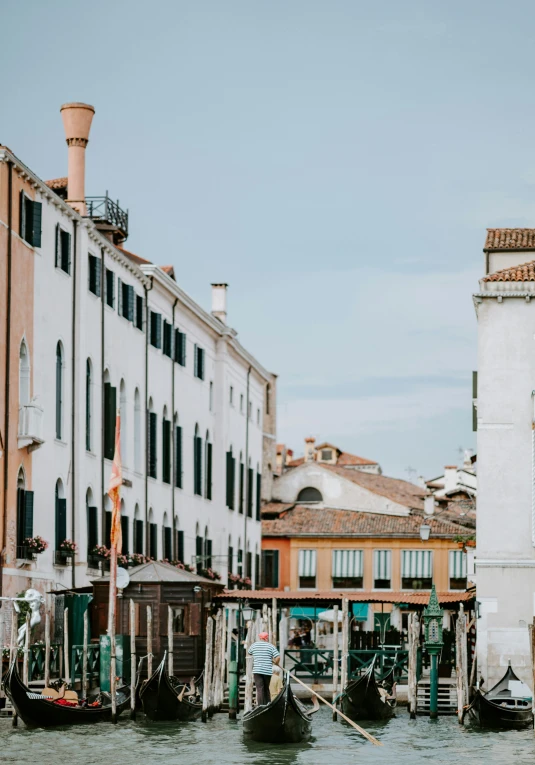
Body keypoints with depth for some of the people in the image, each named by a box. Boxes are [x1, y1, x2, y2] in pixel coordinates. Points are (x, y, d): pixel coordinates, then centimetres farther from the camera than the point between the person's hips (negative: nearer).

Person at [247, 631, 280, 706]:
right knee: (266, 688, 15)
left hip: (257, 670, -1)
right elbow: (278, 657, -5)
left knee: (259, 689, -7)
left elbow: (249, 653, 24)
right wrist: (275, 663, 14)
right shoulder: (271, 646, 2)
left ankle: (260, 705, -16)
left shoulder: (254, 645, 6)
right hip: (268, 671, 1)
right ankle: (267, 703, 14)